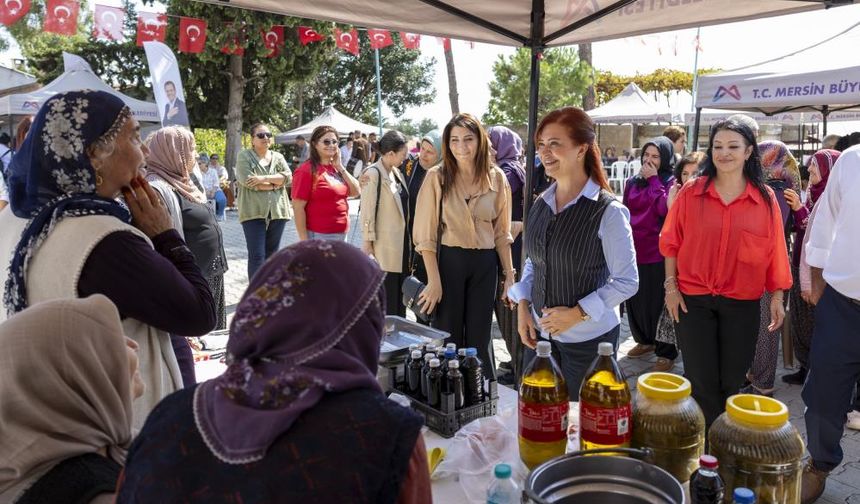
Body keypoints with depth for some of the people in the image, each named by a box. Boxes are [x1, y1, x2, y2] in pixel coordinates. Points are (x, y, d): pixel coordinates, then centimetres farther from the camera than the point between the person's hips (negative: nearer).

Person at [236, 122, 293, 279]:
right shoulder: (244, 156, 1)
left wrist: (264, 178, -15)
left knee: (272, 254, 12)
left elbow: (288, 178, -1)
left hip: (277, 212, 4)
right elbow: (247, 180, -14)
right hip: (254, 212, -4)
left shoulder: (278, 157, 15)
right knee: (257, 256, -7)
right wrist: (275, 184, -8)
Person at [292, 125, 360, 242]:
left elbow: (356, 192, 7)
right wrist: (304, 240, -17)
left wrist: (340, 167, -1)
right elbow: (298, 207, -14)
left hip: (342, 235, 8)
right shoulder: (307, 170, -11)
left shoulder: (336, 168, 12)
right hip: (318, 236, -8)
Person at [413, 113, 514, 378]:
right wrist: (434, 280, -12)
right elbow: (426, 234, -7)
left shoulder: (496, 178, 1)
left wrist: (509, 274, 5)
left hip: (485, 264, 2)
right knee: (448, 338, 9)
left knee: (479, 338, 13)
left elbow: (501, 232, 8)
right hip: (449, 261, -2)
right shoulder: (437, 177, -6)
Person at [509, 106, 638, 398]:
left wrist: (577, 313, -17)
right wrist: (523, 306, 2)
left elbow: (627, 282, -11)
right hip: (539, 332, 5)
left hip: (588, 339, -5)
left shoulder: (608, 211, -15)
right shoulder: (541, 205, 3)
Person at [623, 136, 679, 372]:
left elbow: (664, 208, -21)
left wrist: (653, 179, -14)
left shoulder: (671, 182, -5)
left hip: (657, 253, -6)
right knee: (634, 300, 15)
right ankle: (644, 340, 34)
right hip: (632, 250, 6)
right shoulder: (632, 182, 10)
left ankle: (666, 351, 15)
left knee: (657, 303, 2)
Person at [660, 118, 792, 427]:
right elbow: (672, 242, 0)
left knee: (731, 382, 13)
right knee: (701, 381, 5)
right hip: (693, 299, -1)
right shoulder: (691, 193, -5)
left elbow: (774, 251, 3)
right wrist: (671, 286, -4)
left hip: (743, 303, 2)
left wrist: (777, 297, 2)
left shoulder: (765, 198, -1)